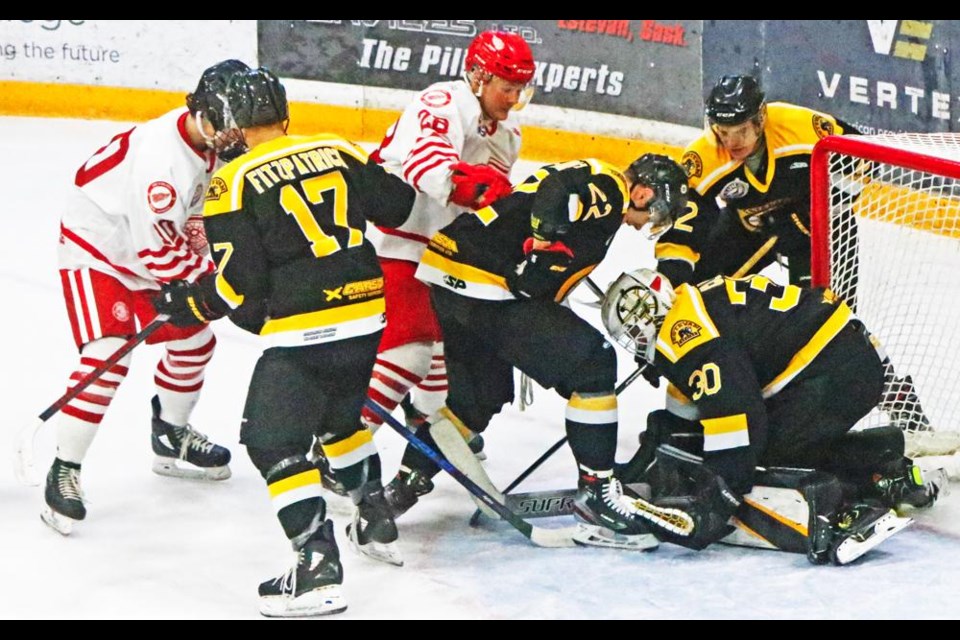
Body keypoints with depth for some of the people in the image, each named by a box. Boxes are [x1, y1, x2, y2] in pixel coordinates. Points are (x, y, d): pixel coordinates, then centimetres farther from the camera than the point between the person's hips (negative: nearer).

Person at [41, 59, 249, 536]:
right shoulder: (162, 159, -34)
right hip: (94, 251, -9)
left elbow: (191, 216, 13)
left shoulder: (204, 143, -5)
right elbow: (158, 250, -30)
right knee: (107, 357, -21)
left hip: (145, 253, 9)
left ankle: (171, 438, 34)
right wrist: (213, 279, -21)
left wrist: (199, 257, 3)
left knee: (193, 338, 13)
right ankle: (64, 470, -11)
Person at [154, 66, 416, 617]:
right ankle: (377, 523, 37)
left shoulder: (233, 184, -7)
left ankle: (319, 565, -9)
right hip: (369, 316, 7)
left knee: (273, 442, 0)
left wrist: (188, 304, 8)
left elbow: (240, 285, -9)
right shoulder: (338, 151, 7)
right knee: (340, 416, 29)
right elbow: (402, 206, 13)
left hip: (303, 332, -7)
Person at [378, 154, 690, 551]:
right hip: (487, 287, -10)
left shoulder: (592, 184, 25)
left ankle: (403, 484, 31)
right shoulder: (608, 188, -5)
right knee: (593, 362, -8)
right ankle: (596, 494, -3)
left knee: (482, 395, 26)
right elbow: (554, 191, -29)